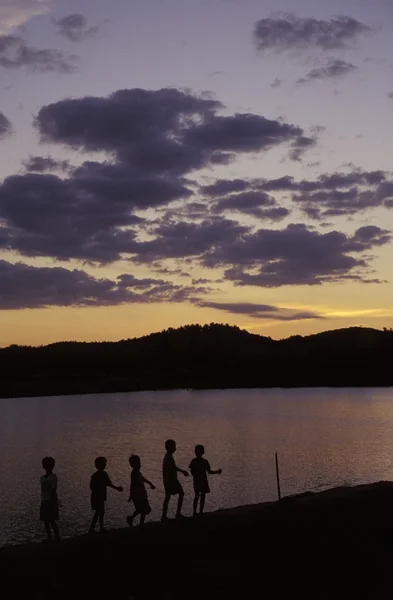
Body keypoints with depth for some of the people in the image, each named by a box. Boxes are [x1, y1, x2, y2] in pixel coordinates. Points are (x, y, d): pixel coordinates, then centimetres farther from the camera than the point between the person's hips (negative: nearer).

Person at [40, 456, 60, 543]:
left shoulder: (53, 477, -9)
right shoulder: (42, 478, 13)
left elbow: (54, 490, -14)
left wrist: (52, 503, -19)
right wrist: (42, 502, 16)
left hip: (51, 501, -7)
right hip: (44, 501, 7)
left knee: (51, 521, -9)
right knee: (45, 521, 8)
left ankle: (57, 537, -1)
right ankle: (49, 537, 15)